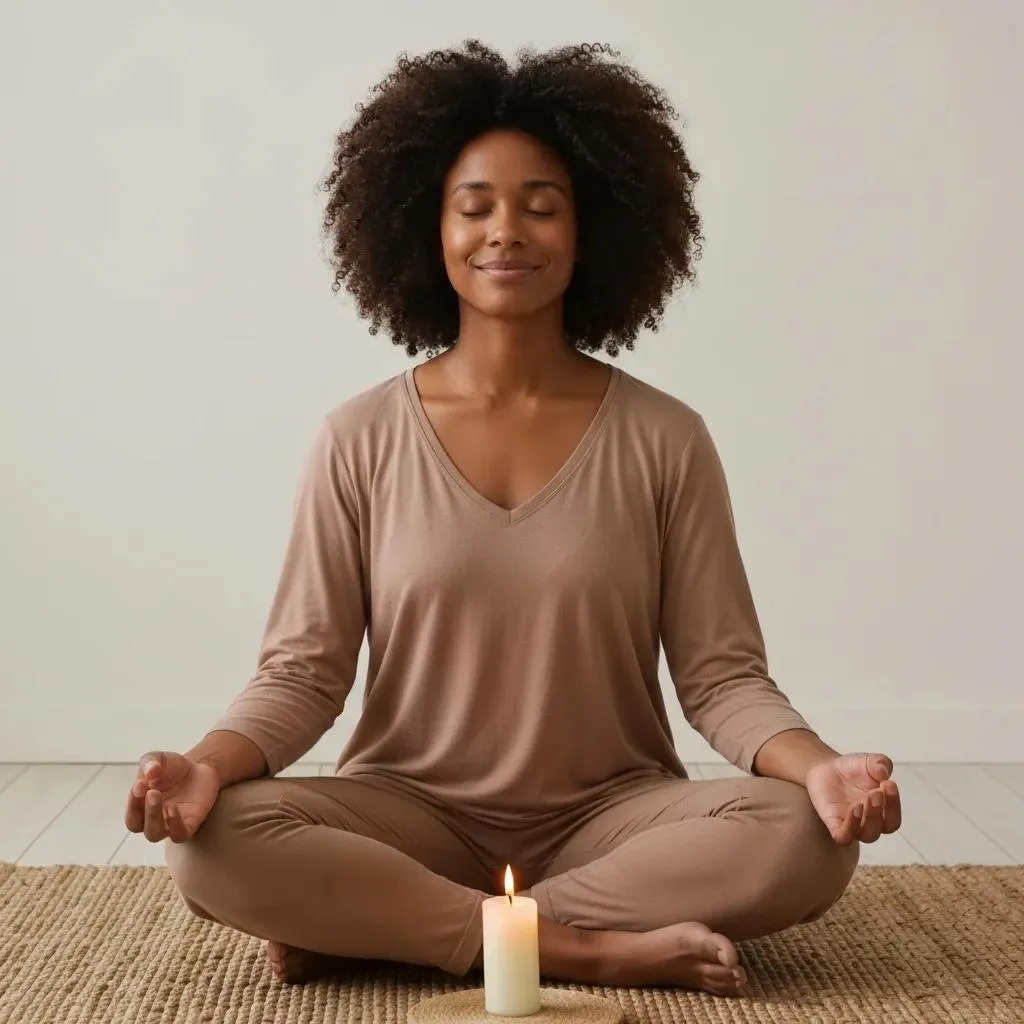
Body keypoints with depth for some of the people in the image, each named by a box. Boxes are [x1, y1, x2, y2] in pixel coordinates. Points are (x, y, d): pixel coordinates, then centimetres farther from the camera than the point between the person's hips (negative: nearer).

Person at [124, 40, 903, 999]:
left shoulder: (664, 440, -1)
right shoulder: (359, 442, -1)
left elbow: (721, 674, -2)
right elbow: (303, 669, -2)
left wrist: (819, 766, -23)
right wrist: (210, 763, -23)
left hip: (611, 816, 1)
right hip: (412, 815, 0)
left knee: (805, 837, -28)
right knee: (215, 843, -28)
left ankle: (369, 926, -19)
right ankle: (590, 949, -20)